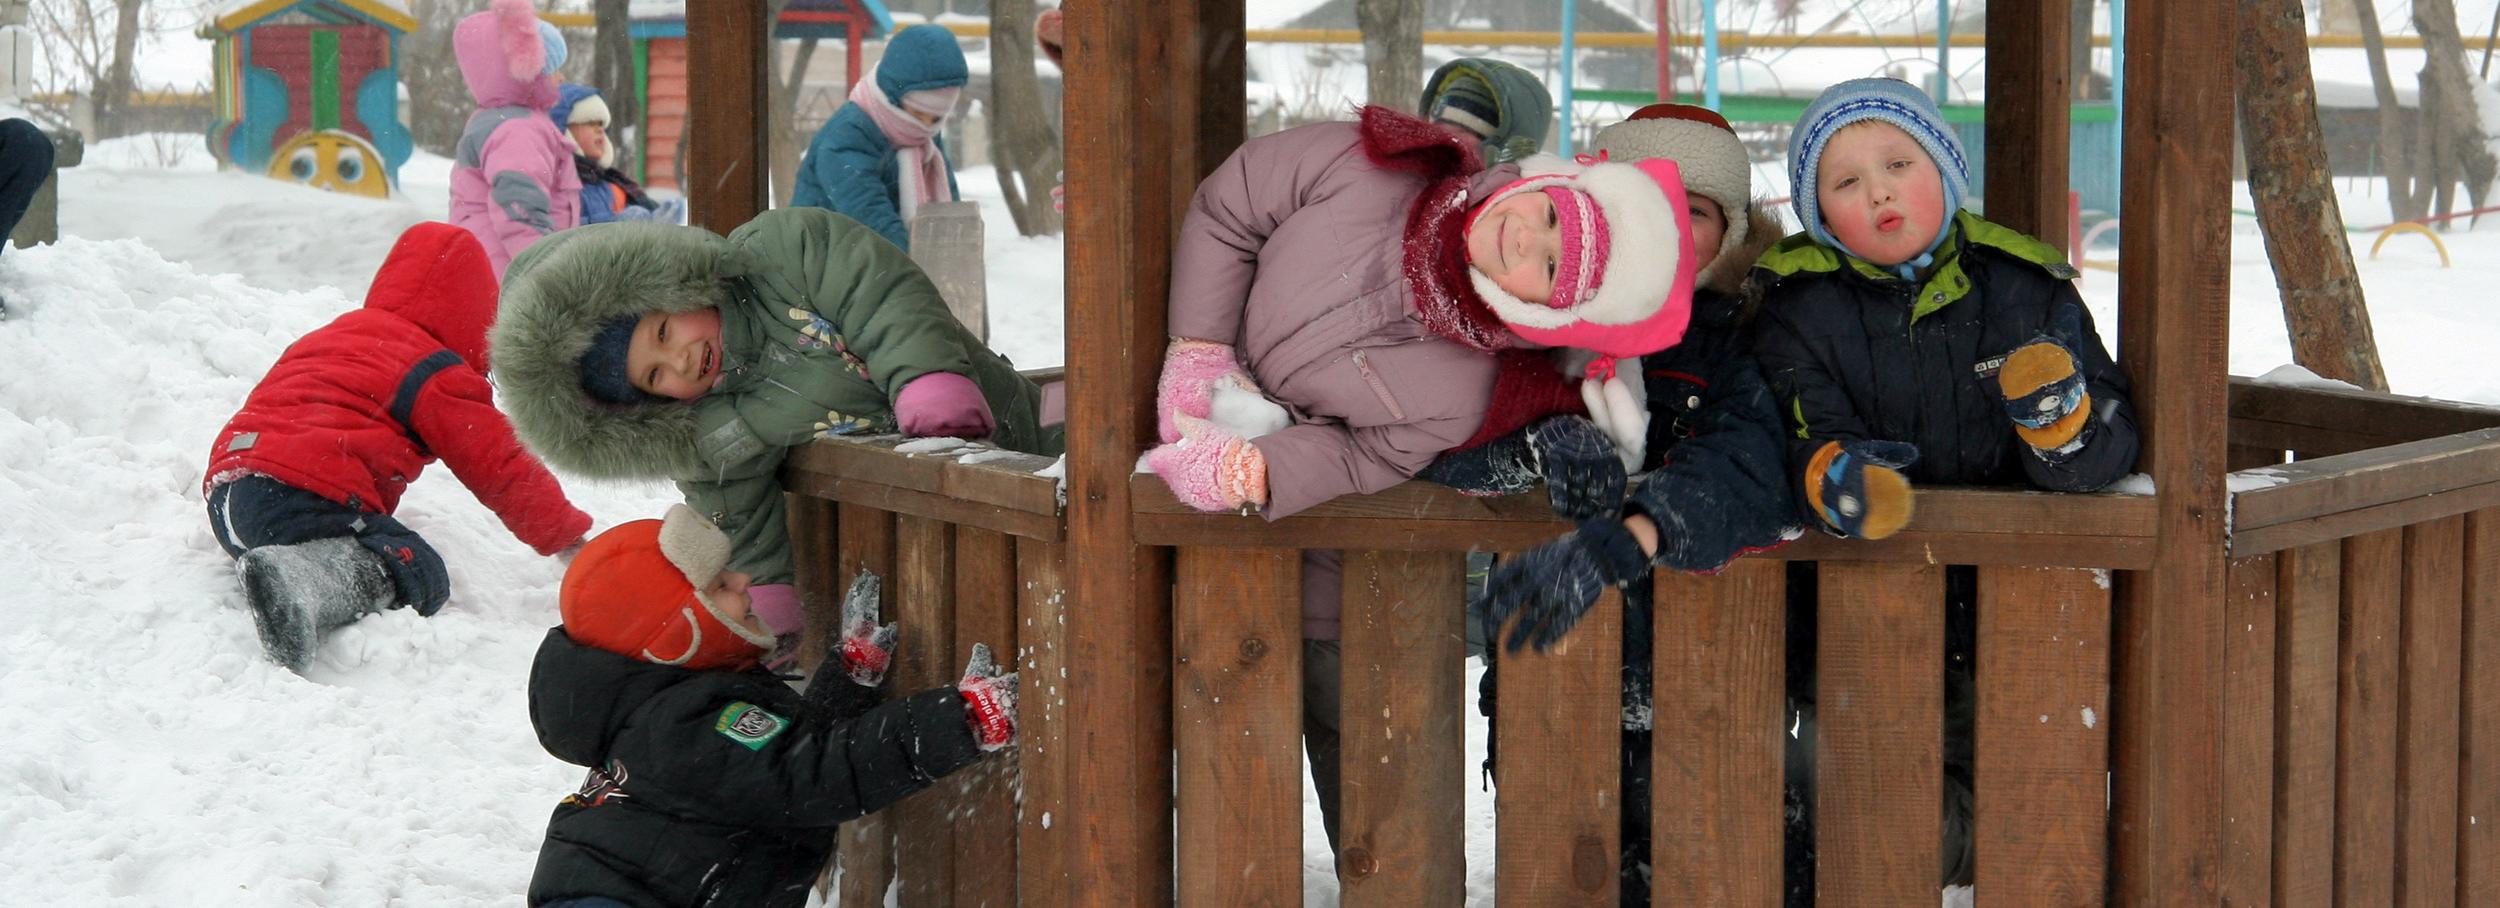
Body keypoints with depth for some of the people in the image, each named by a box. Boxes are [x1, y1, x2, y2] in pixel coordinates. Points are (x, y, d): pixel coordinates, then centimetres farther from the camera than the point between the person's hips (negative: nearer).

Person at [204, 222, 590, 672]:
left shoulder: (324, 337, 32)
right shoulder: (438, 377, 6)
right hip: (306, 495, -8)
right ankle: (302, 582, -41)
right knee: (419, 576, -15)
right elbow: (503, 468, 6)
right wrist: (569, 536, 15)